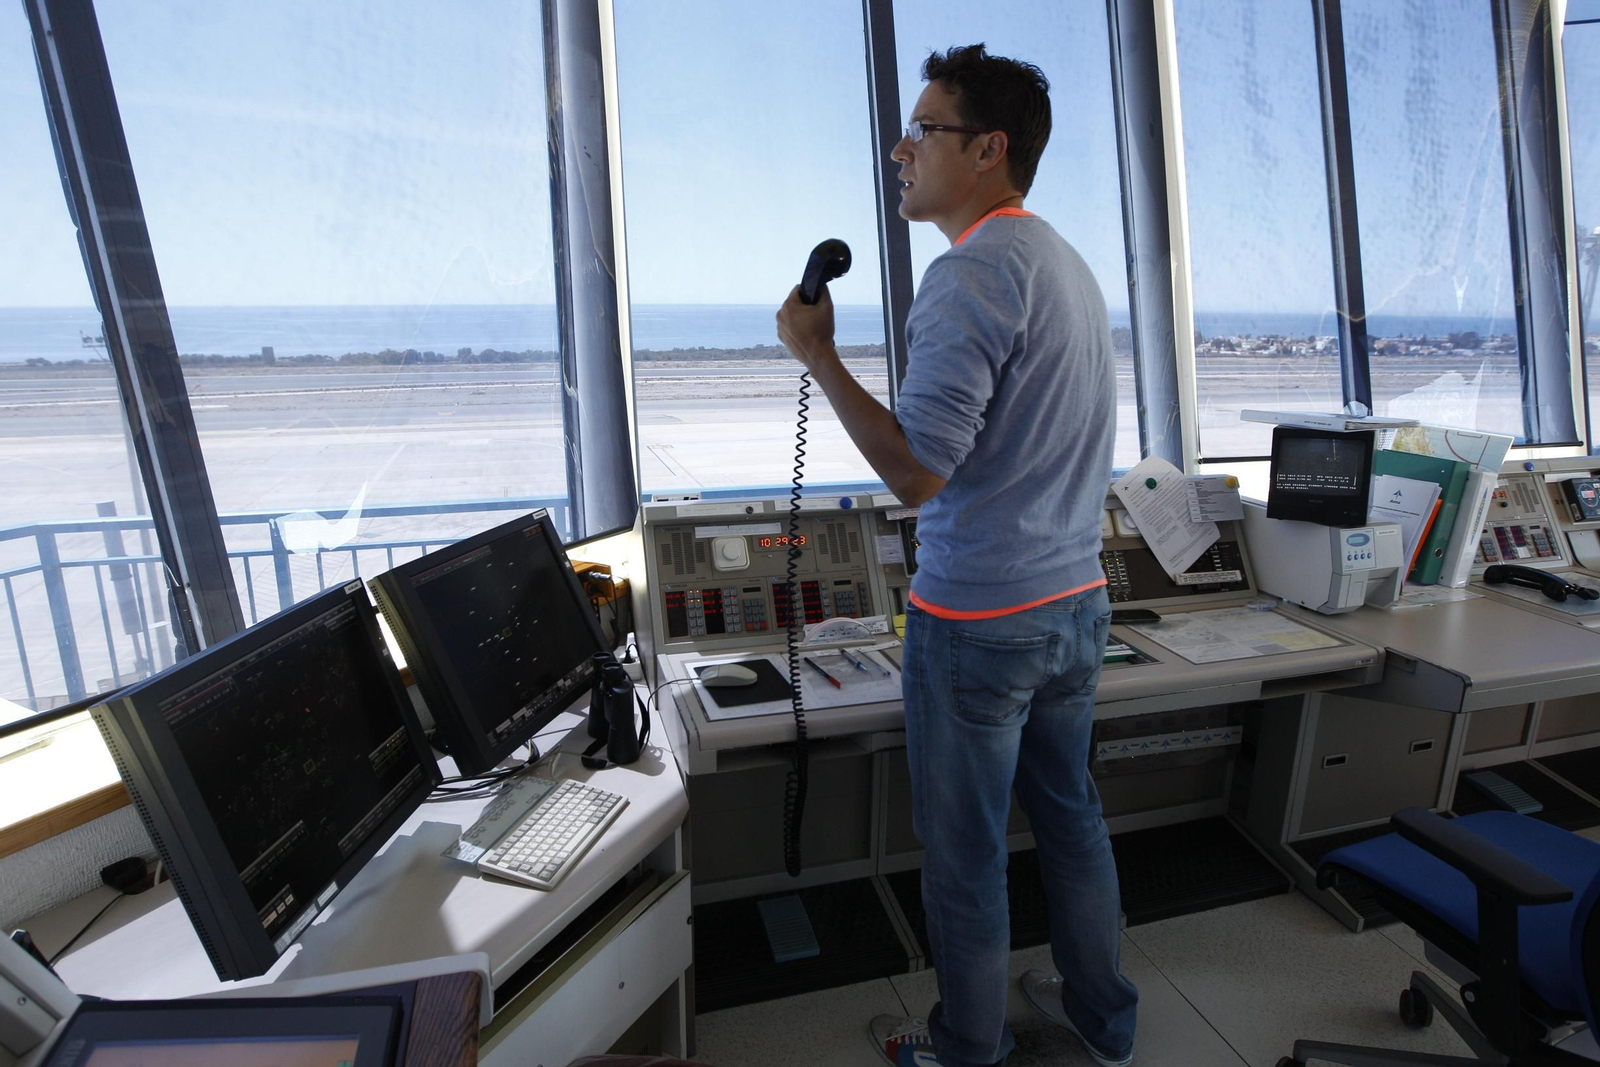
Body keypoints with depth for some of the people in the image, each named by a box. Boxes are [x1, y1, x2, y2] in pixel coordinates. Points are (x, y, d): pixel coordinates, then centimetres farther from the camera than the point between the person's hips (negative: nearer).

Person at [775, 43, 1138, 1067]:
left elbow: (916, 472, -24)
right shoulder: (1070, 265, 13)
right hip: (1077, 601, 9)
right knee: (1072, 815, 22)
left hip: (981, 623, -9)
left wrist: (817, 352, -15)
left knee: (966, 852, 9)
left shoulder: (973, 272, -18)